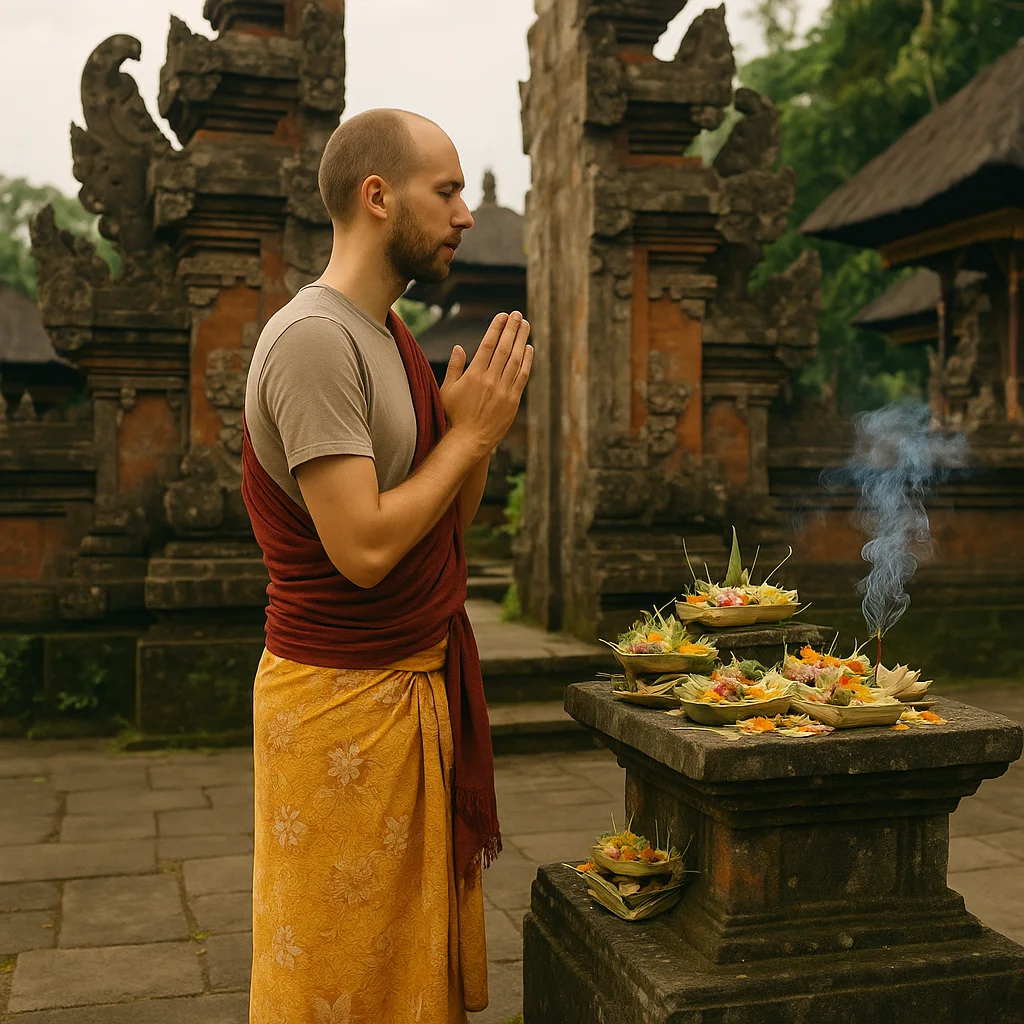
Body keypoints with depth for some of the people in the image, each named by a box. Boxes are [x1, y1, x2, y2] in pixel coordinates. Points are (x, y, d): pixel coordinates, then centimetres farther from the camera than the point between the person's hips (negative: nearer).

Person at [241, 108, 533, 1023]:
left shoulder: (392, 337, 12)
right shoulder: (315, 337, -18)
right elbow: (364, 549, -25)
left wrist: (476, 427, -3)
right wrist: (469, 434, -15)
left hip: (420, 683, 9)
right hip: (342, 700, -9)